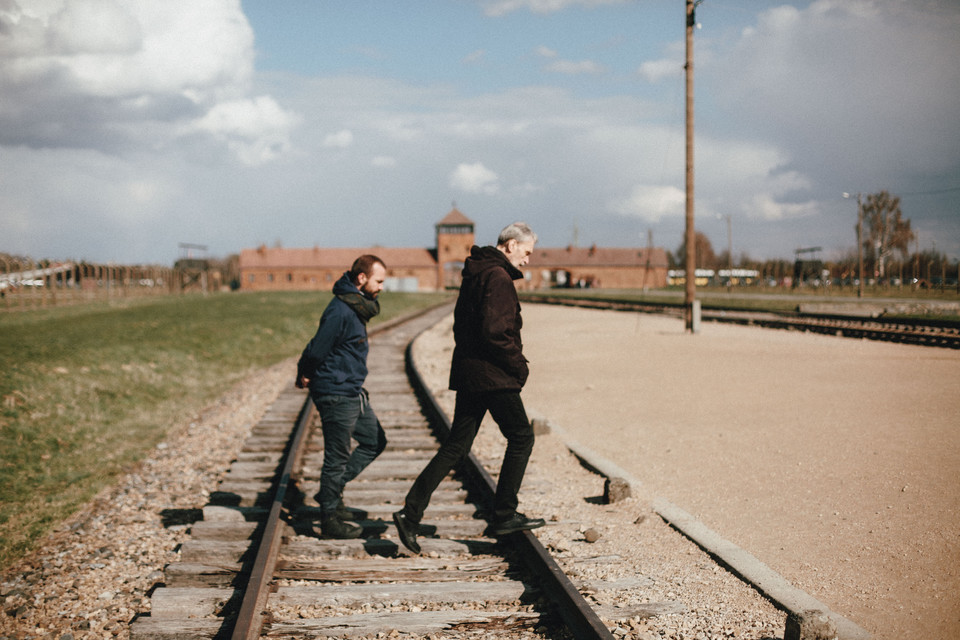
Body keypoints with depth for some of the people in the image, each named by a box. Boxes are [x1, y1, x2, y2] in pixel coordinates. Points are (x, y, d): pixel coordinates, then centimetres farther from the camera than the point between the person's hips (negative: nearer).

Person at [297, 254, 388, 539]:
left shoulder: (357, 307, 10)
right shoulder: (340, 311, -22)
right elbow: (317, 350, -18)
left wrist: (306, 375, 9)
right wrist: (305, 375, -1)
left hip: (353, 392, 10)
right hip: (336, 394, -10)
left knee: (375, 441, 16)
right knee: (337, 457, -1)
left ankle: (333, 490, 23)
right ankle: (330, 520, 11)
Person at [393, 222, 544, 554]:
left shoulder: (475, 272, 17)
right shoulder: (497, 277, -14)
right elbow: (495, 331, -23)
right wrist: (519, 365, -10)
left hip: (468, 371, 9)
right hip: (493, 375, -9)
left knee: (456, 445, 9)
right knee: (521, 437, 6)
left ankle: (411, 512, 3)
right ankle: (504, 515, 9)